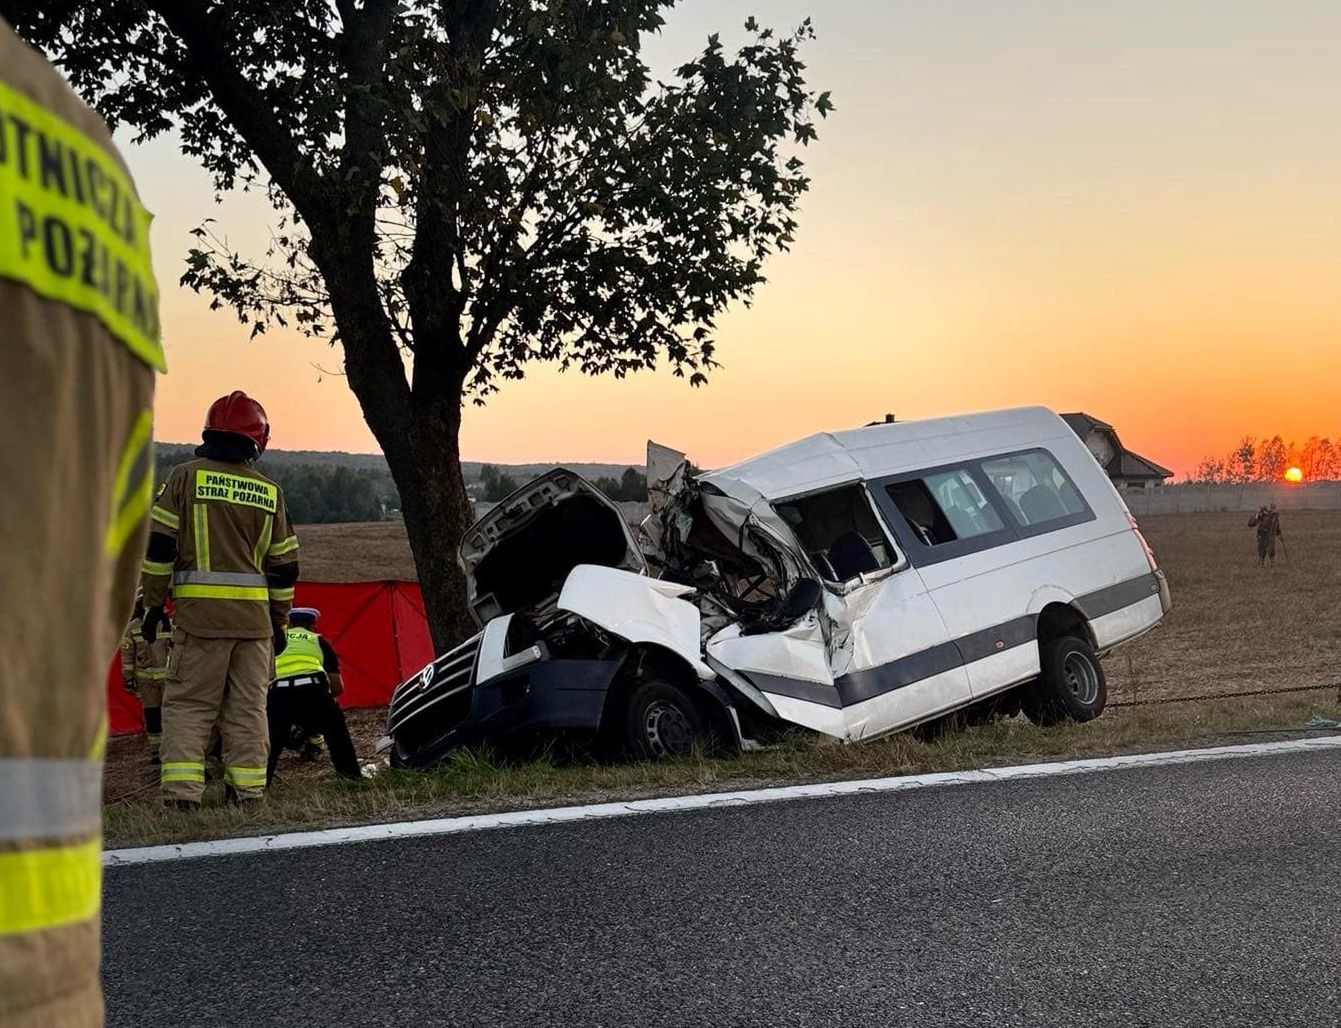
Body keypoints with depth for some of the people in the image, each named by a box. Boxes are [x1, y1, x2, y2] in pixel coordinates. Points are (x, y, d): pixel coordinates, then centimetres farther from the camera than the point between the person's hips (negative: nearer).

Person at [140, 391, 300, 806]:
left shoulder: (186, 477, 1)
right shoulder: (269, 492, 11)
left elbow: (159, 546, -3)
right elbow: (284, 566, 13)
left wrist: (154, 603, 5)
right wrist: (279, 621, 22)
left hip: (200, 611, -2)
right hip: (254, 615, 3)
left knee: (188, 703, 0)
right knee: (248, 706, 8)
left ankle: (181, 790, -9)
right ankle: (247, 790, 8)